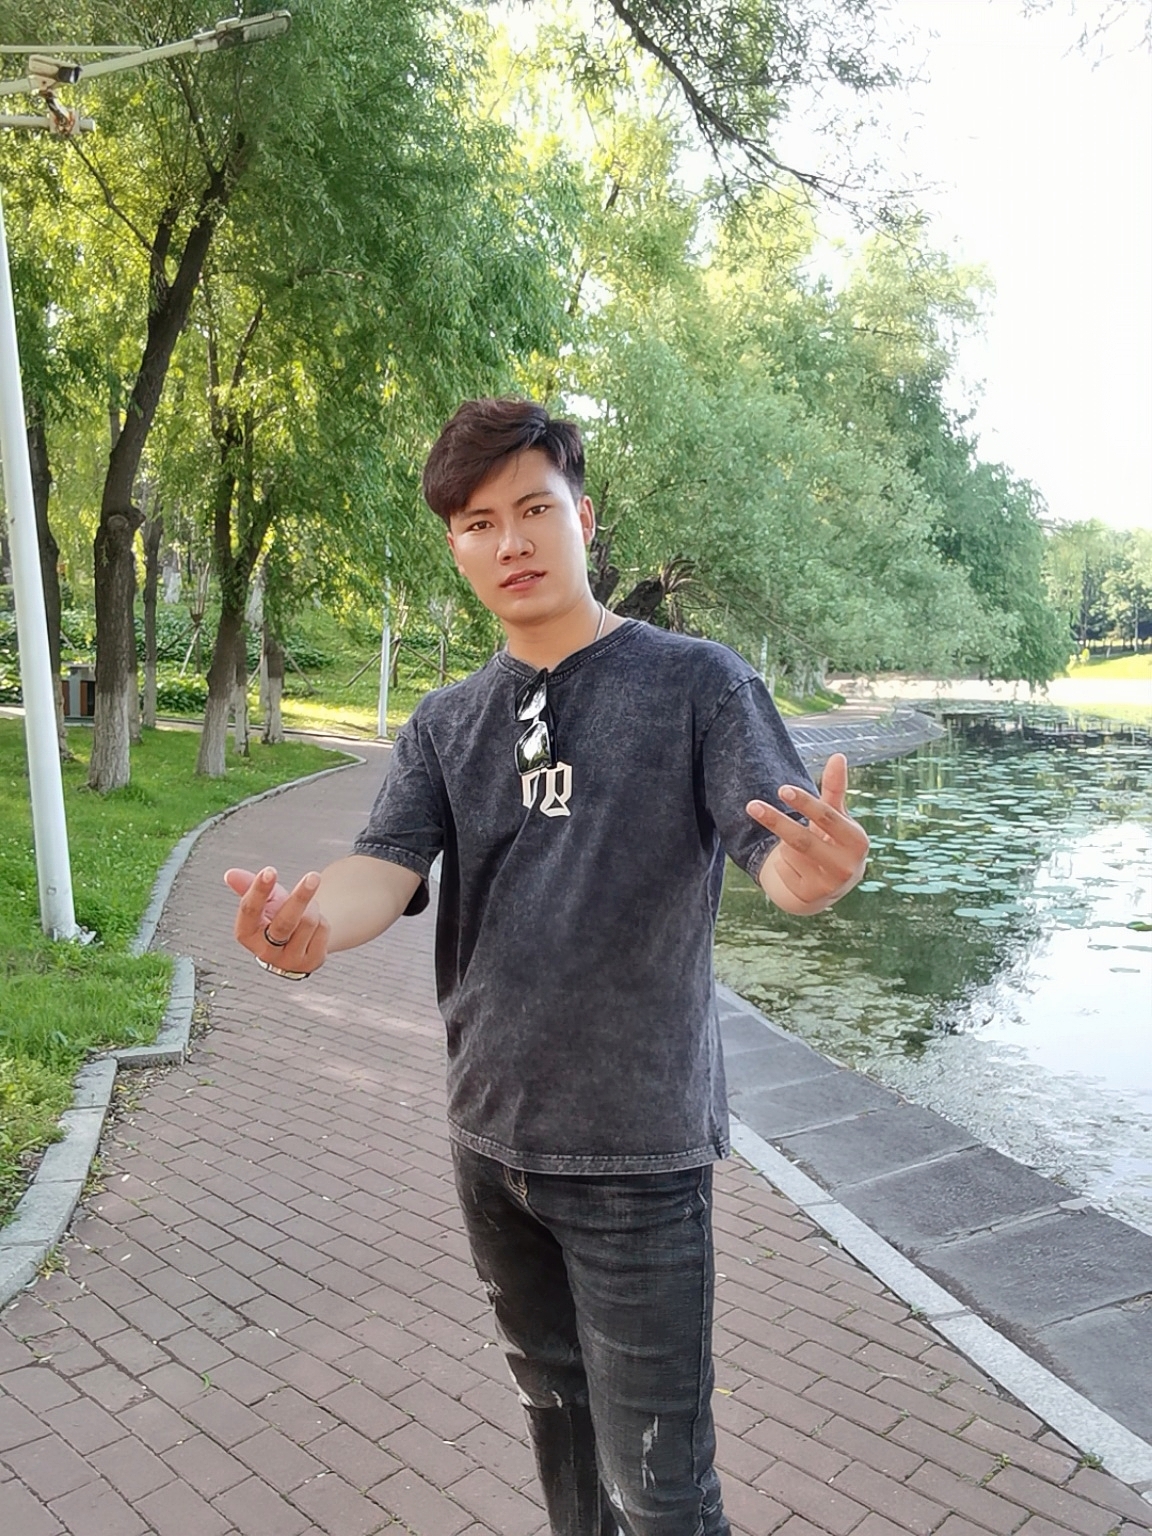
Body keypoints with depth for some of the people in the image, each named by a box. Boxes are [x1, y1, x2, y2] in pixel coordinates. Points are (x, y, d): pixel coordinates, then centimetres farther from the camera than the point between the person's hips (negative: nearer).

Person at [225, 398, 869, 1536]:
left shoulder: (698, 683, -7)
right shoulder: (445, 726, 5)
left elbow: (778, 852, -17)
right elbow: (384, 868, -8)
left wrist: (816, 871, -42)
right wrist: (307, 926, -31)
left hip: (638, 1149, -4)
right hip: (492, 1135, 5)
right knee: (552, 1400, 24)